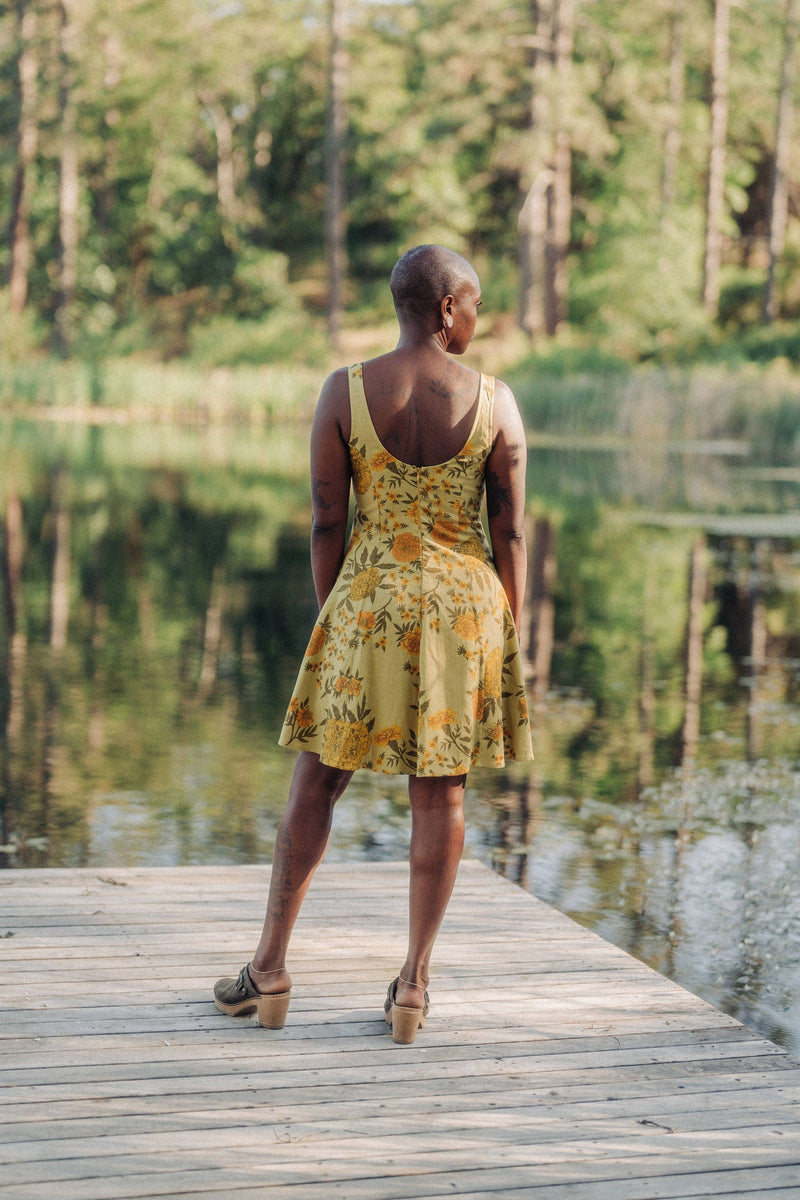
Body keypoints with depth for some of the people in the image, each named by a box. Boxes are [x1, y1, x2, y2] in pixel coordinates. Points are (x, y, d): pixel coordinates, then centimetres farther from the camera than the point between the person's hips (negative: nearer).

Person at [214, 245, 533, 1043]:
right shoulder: (495, 401, -5)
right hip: (465, 603, 0)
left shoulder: (343, 392, -6)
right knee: (439, 791, 7)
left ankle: (270, 965, 16)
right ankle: (414, 983, 12)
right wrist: (508, 639, 5)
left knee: (318, 778, 12)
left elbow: (327, 521, -4)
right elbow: (509, 532, -4)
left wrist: (328, 620, 7)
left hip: (368, 603, 0)